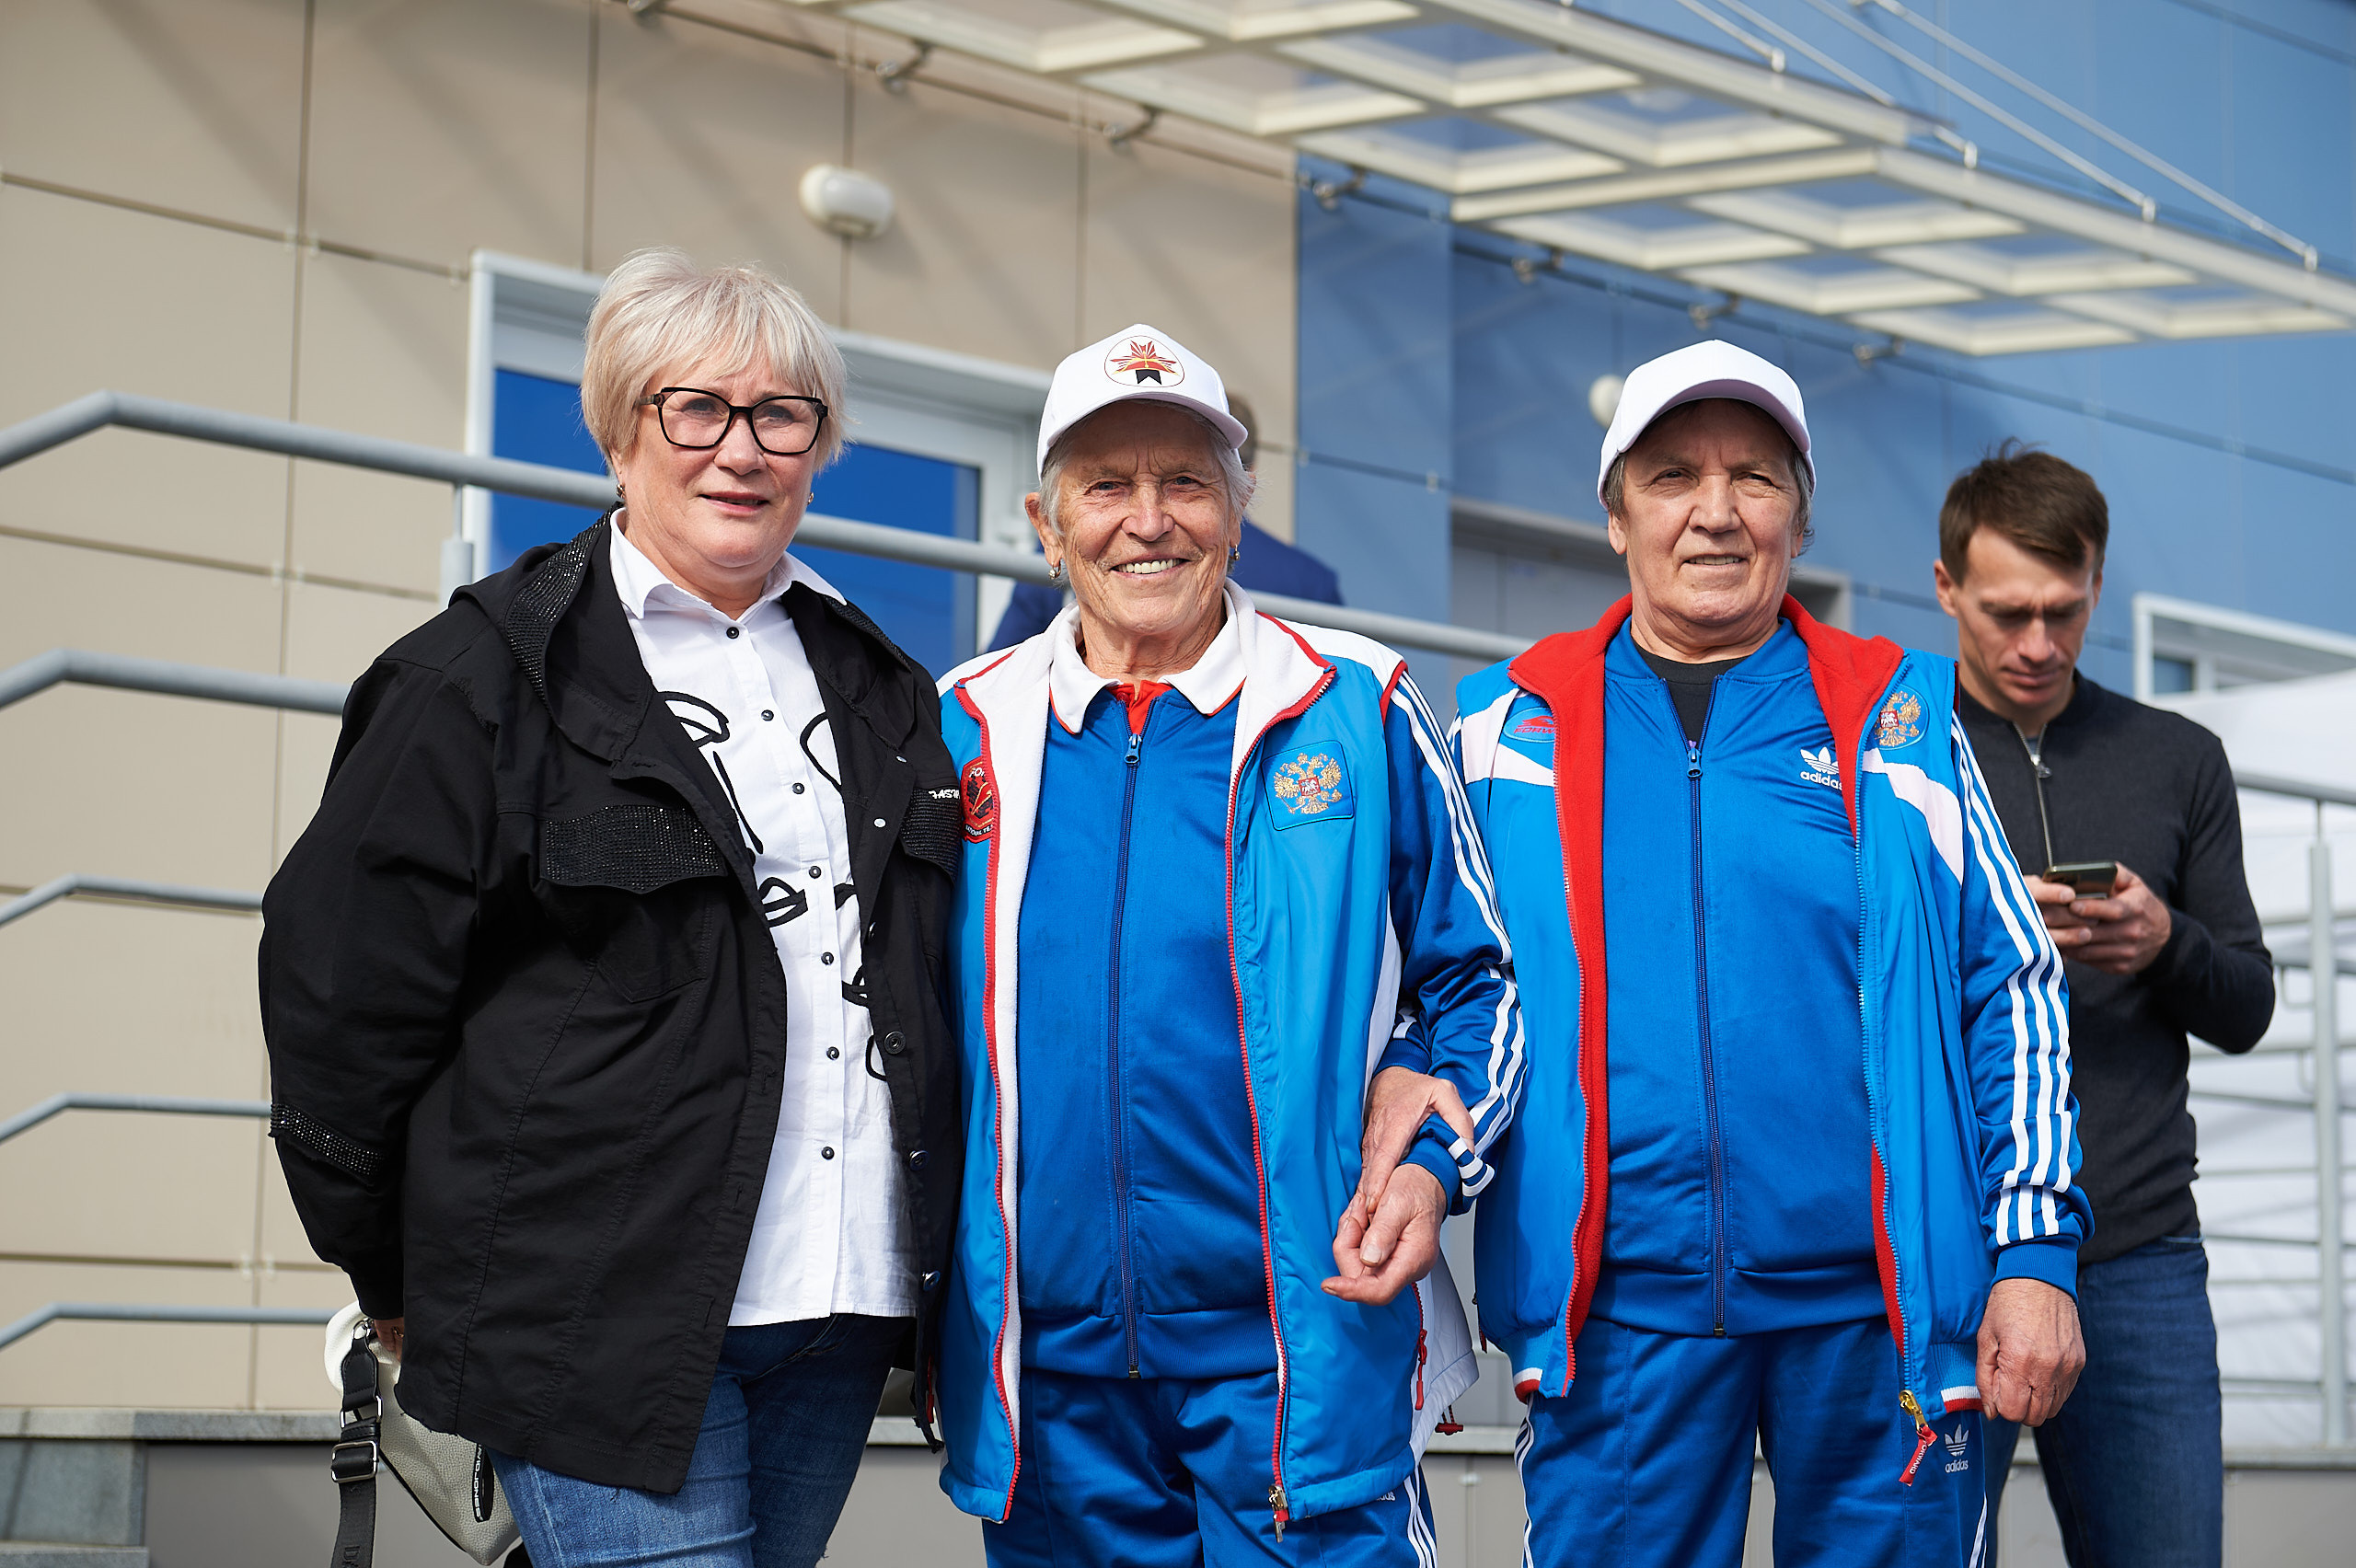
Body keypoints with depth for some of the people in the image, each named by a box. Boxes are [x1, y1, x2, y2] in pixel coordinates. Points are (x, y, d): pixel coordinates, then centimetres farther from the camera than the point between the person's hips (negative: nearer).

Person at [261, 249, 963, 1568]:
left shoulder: (883, 692, 16)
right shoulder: (487, 680, -2)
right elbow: (342, 991, -2)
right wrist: (402, 1283, 4)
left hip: (841, 1316, 6)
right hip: (611, 1330, -6)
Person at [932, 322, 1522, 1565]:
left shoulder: (1357, 714, 3)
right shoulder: (967, 730, 8)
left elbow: (1474, 981, 8)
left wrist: (1434, 1159, -8)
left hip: (1304, 1346, -2)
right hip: (1047, 1360, 3)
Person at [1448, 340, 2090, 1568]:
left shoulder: (1899, 720, 7)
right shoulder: (1511, 731, 8)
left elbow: (2013, 984, 6)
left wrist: (2035, 1255, 0)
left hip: (1881, 1302, 0)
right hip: (1621, 1307, 0)